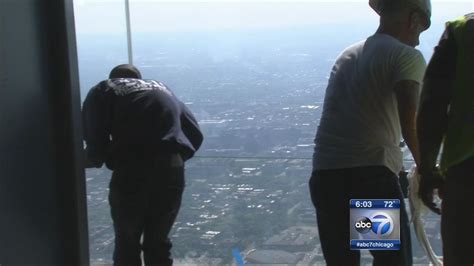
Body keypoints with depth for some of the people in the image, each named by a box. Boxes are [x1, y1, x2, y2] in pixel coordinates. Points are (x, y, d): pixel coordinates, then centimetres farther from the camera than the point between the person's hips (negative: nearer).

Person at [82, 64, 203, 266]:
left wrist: (93, 159, 21)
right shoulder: (163, 90, 27)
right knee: (158, 244, 19)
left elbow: (95, 141, 0)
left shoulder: (103, 90, 14)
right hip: (172, 171, 4)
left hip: (132, 173, -4)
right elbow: (195, 135, 20)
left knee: (126, 246, 15)